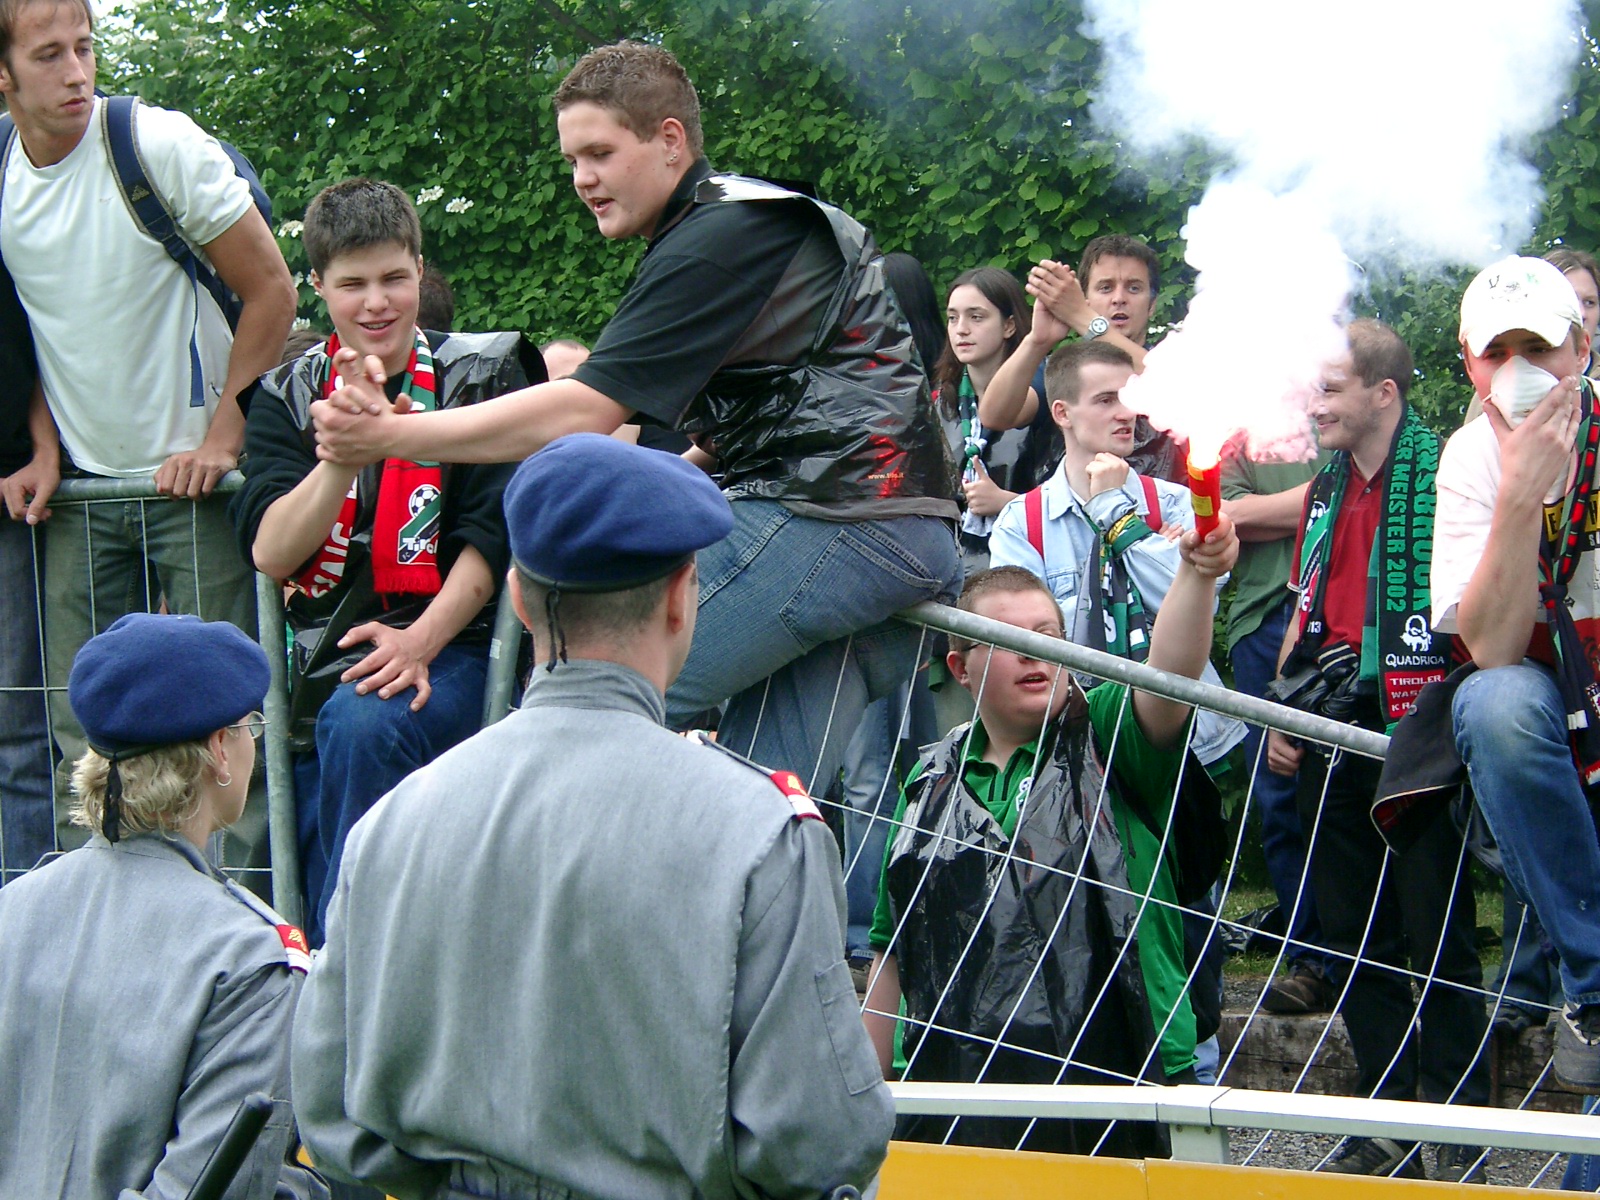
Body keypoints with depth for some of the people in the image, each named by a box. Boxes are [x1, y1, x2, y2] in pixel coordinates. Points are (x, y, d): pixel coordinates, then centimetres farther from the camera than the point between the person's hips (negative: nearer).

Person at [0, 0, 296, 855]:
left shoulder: (160, 146, -13)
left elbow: (270, 290, -7)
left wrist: (221, 440, -11)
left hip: (191, 474, -5)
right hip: (81, 486, 5)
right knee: (80, 720, 5)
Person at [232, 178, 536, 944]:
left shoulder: (484, 376, 3)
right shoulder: (287, 397, 10)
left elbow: (494, 537, -4)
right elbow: (269, 552, -3)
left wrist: (419, 640, -19)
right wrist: (343, 458, -19)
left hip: (451, 649, -4)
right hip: (323, 664, 4)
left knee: (361, 725, -33)